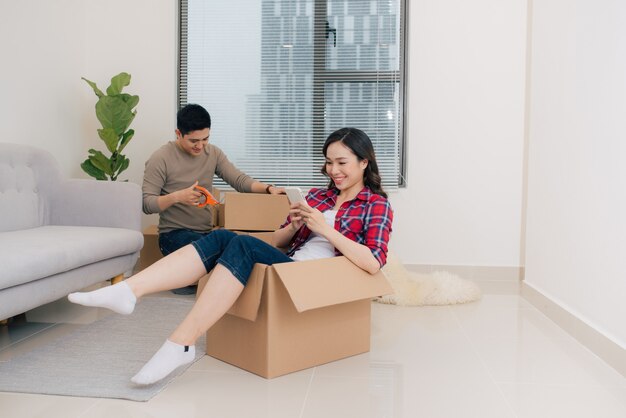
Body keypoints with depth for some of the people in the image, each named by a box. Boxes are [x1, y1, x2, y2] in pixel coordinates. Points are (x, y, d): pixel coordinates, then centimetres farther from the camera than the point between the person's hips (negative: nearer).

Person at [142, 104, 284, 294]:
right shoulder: (161, 158, -7)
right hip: (174, 233, -5)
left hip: (206, 231, 5)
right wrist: (177, 197, -27)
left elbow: (239, 179, 0)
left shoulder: (213, 153, 9)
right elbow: (147, 204, -9)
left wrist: (268, 188, -19)